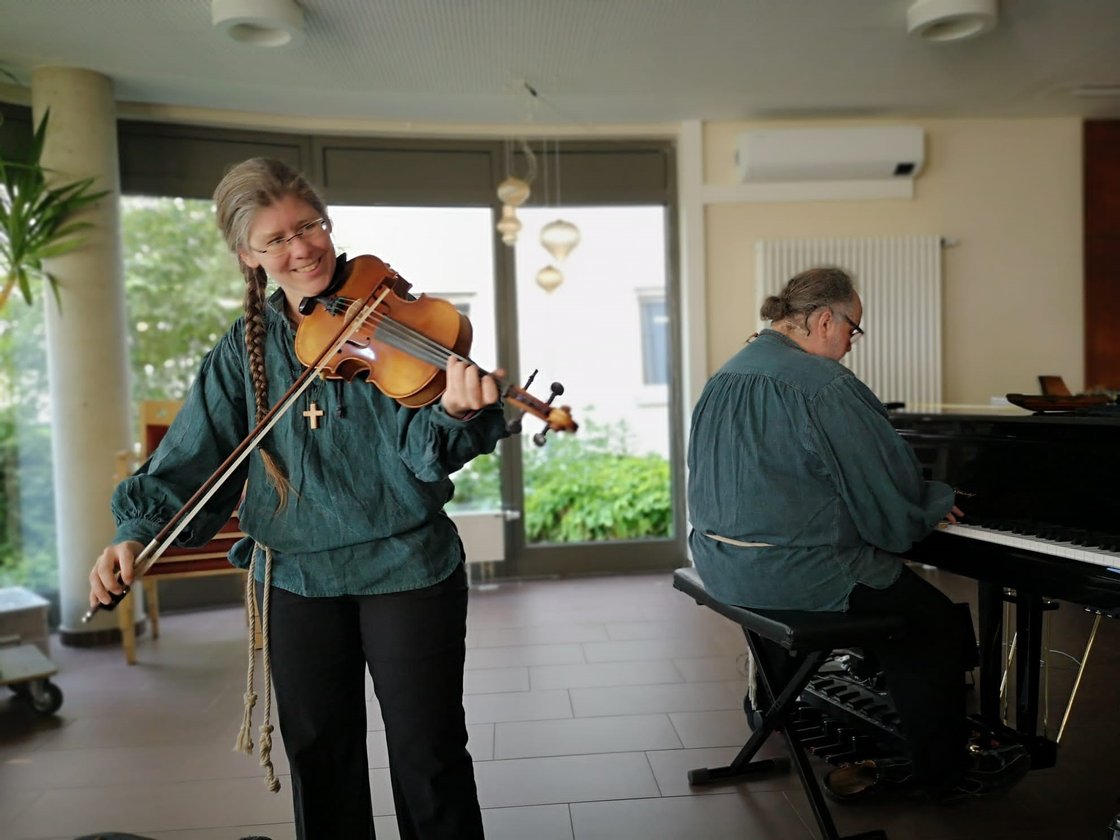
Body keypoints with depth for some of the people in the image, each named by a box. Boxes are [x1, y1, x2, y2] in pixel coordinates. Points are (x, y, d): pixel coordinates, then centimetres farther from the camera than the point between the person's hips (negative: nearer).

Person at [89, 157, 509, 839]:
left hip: (407, 567, -3)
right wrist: (138, 532, -11)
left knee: (429, 753, 8)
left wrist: (456, 412, -40)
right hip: (295, 576, 3)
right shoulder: (245, 349, 3)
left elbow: (422, 446, -19)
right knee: (319, 756, 17)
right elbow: (195, 457, 4)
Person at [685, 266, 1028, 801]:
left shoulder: (727, 377, 9)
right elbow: (889, 491, -13)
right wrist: (936, 504, 9)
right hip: (791, 572, -9)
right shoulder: (825, 385, -18)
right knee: (940, 627, 7)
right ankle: (943, 772, 21)